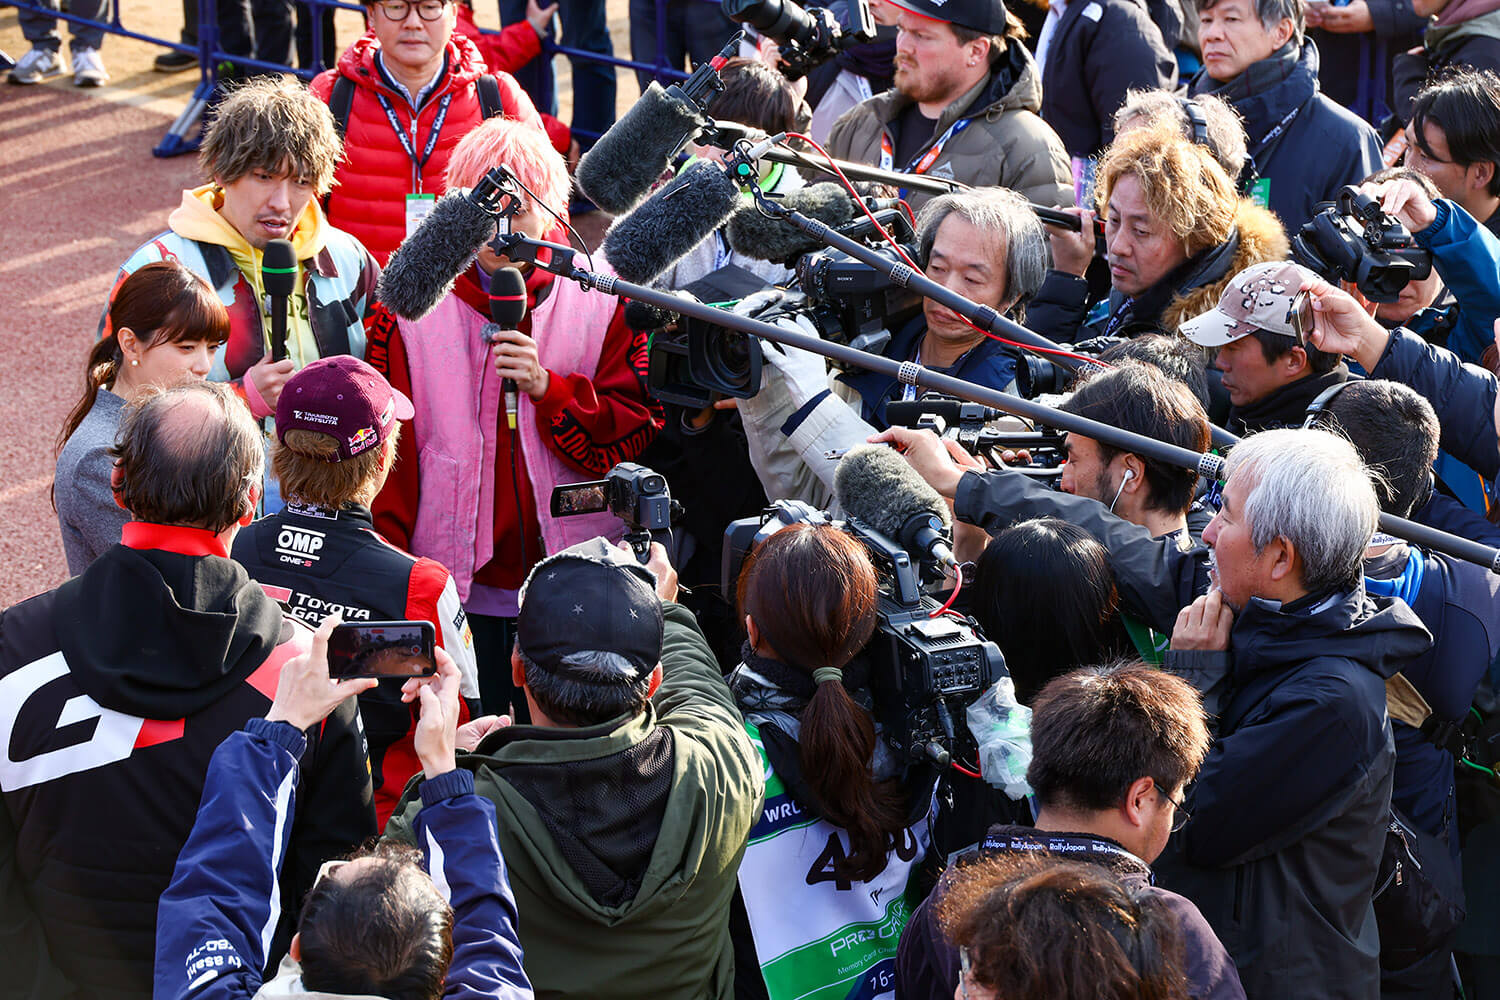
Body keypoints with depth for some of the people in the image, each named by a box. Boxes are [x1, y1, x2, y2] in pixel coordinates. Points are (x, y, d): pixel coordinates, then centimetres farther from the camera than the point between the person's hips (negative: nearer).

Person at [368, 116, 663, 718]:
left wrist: (548, 387, -18)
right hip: (457, 591, 0)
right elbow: (389, 452, 0)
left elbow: (635, 433, -2)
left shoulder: (602, 301, 1)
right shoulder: (412, 305, 0)